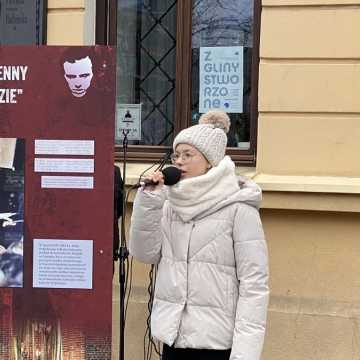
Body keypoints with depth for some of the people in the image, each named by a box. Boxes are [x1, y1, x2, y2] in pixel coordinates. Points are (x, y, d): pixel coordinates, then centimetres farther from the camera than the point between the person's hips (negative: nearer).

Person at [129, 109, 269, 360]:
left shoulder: (239, 209, -9)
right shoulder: (171, 205, 8)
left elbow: (254, 284, -12)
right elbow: (145, 253, 4)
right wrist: (148, 202, -6)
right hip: (173, 336, 5)